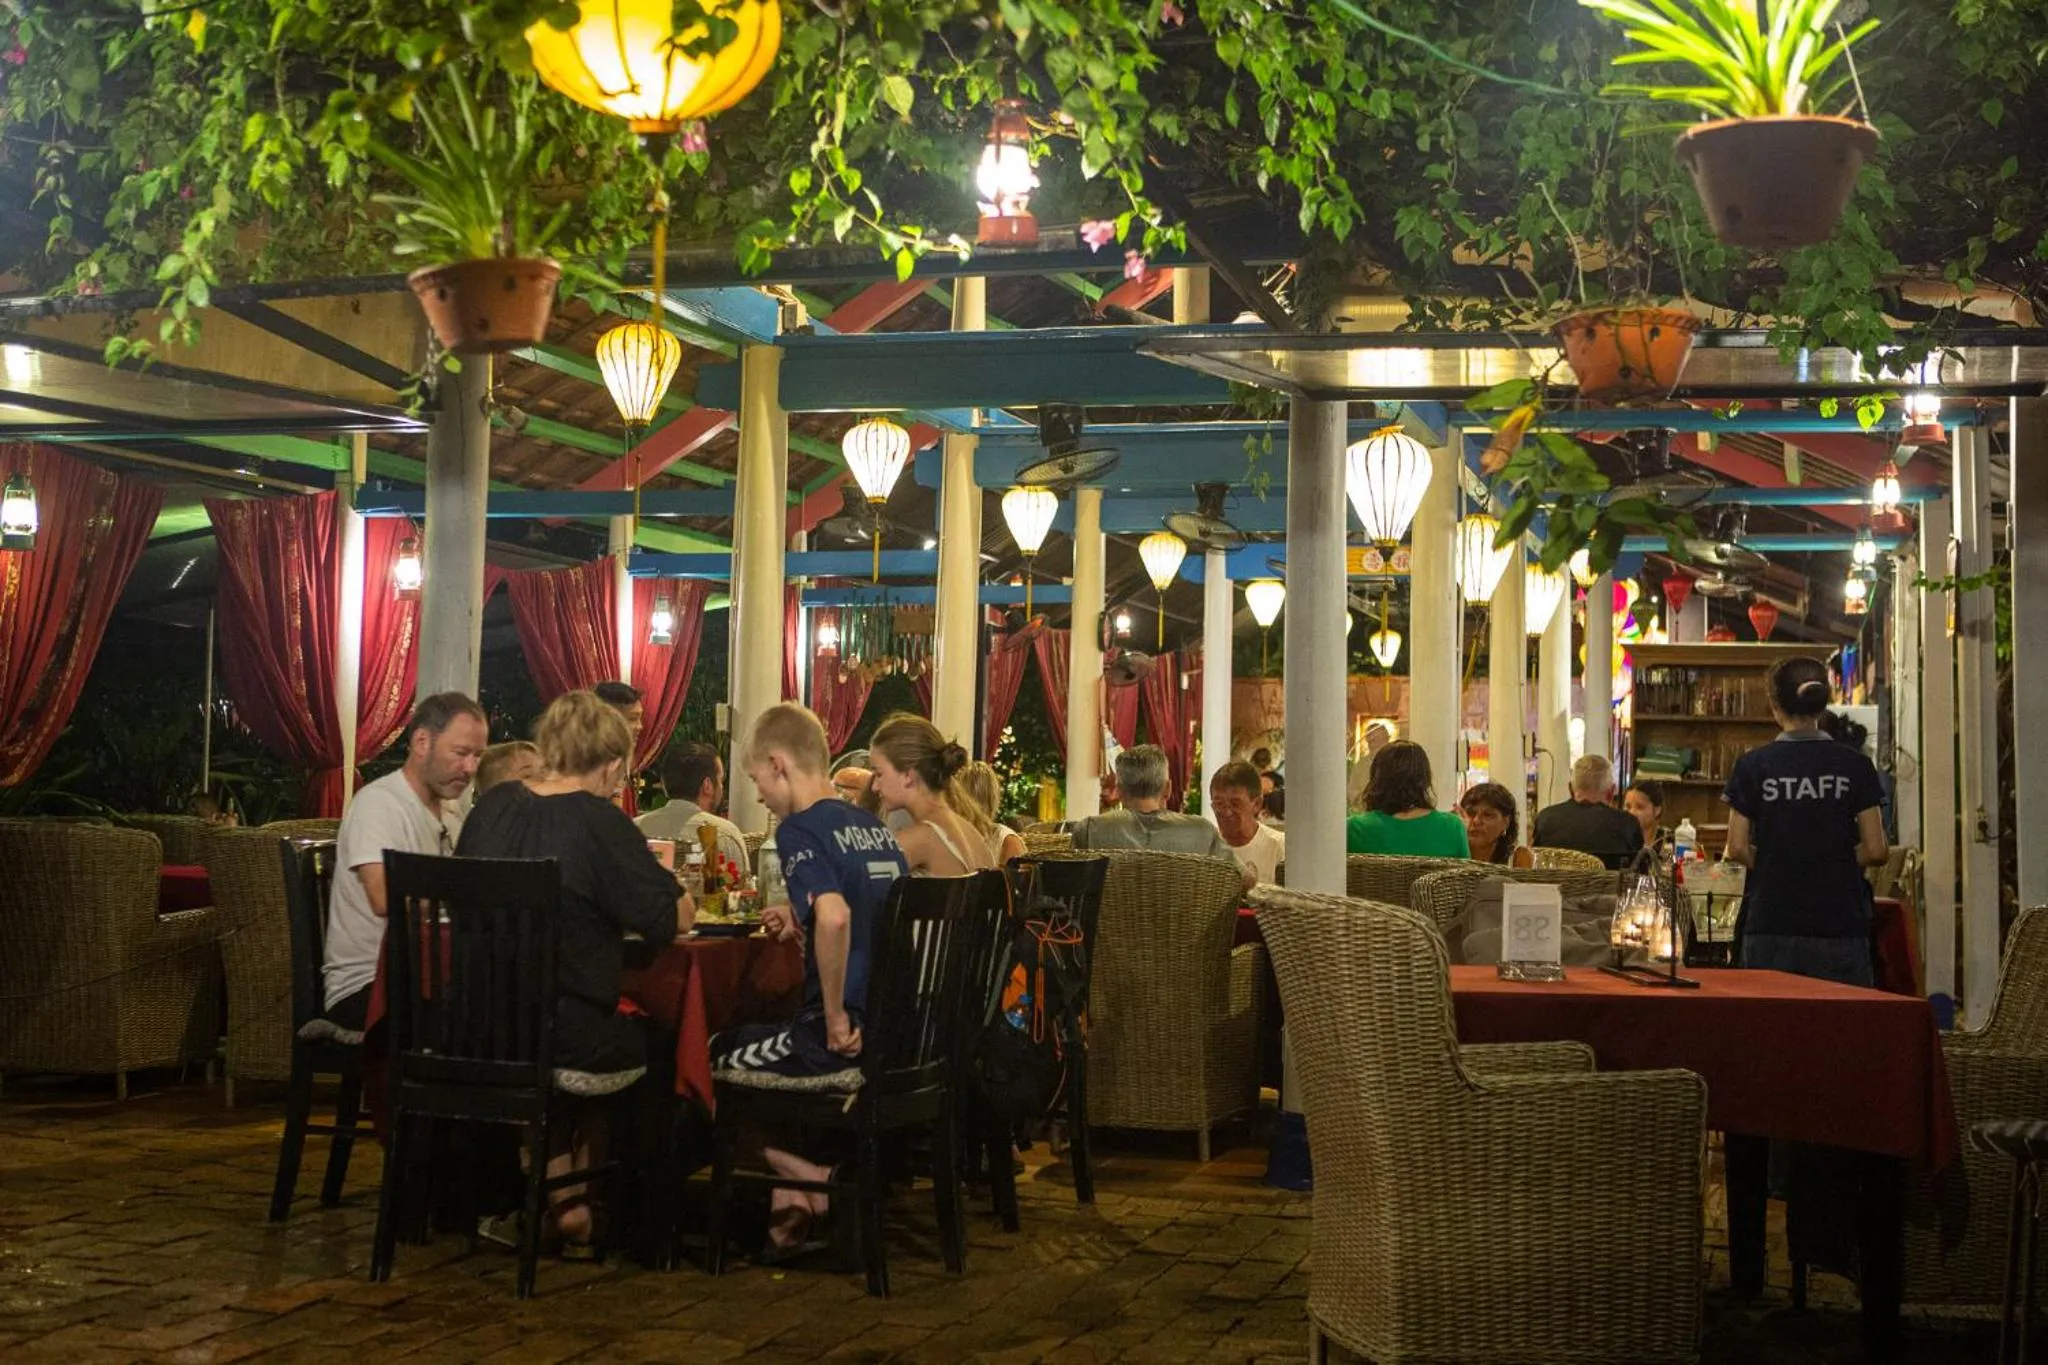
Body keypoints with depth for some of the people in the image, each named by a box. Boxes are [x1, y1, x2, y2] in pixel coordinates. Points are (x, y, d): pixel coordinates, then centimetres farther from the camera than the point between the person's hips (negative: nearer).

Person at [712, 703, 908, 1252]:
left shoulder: (799, 828, -13)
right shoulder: (874, 827, 11)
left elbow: (834, 916, -31)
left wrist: (835, 1016, -21)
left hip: (843, 1037, -8)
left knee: (710, 1059, 12)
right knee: (752, 1040, 28)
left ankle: (815, 1181, 10)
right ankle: (789, 1187, 21)